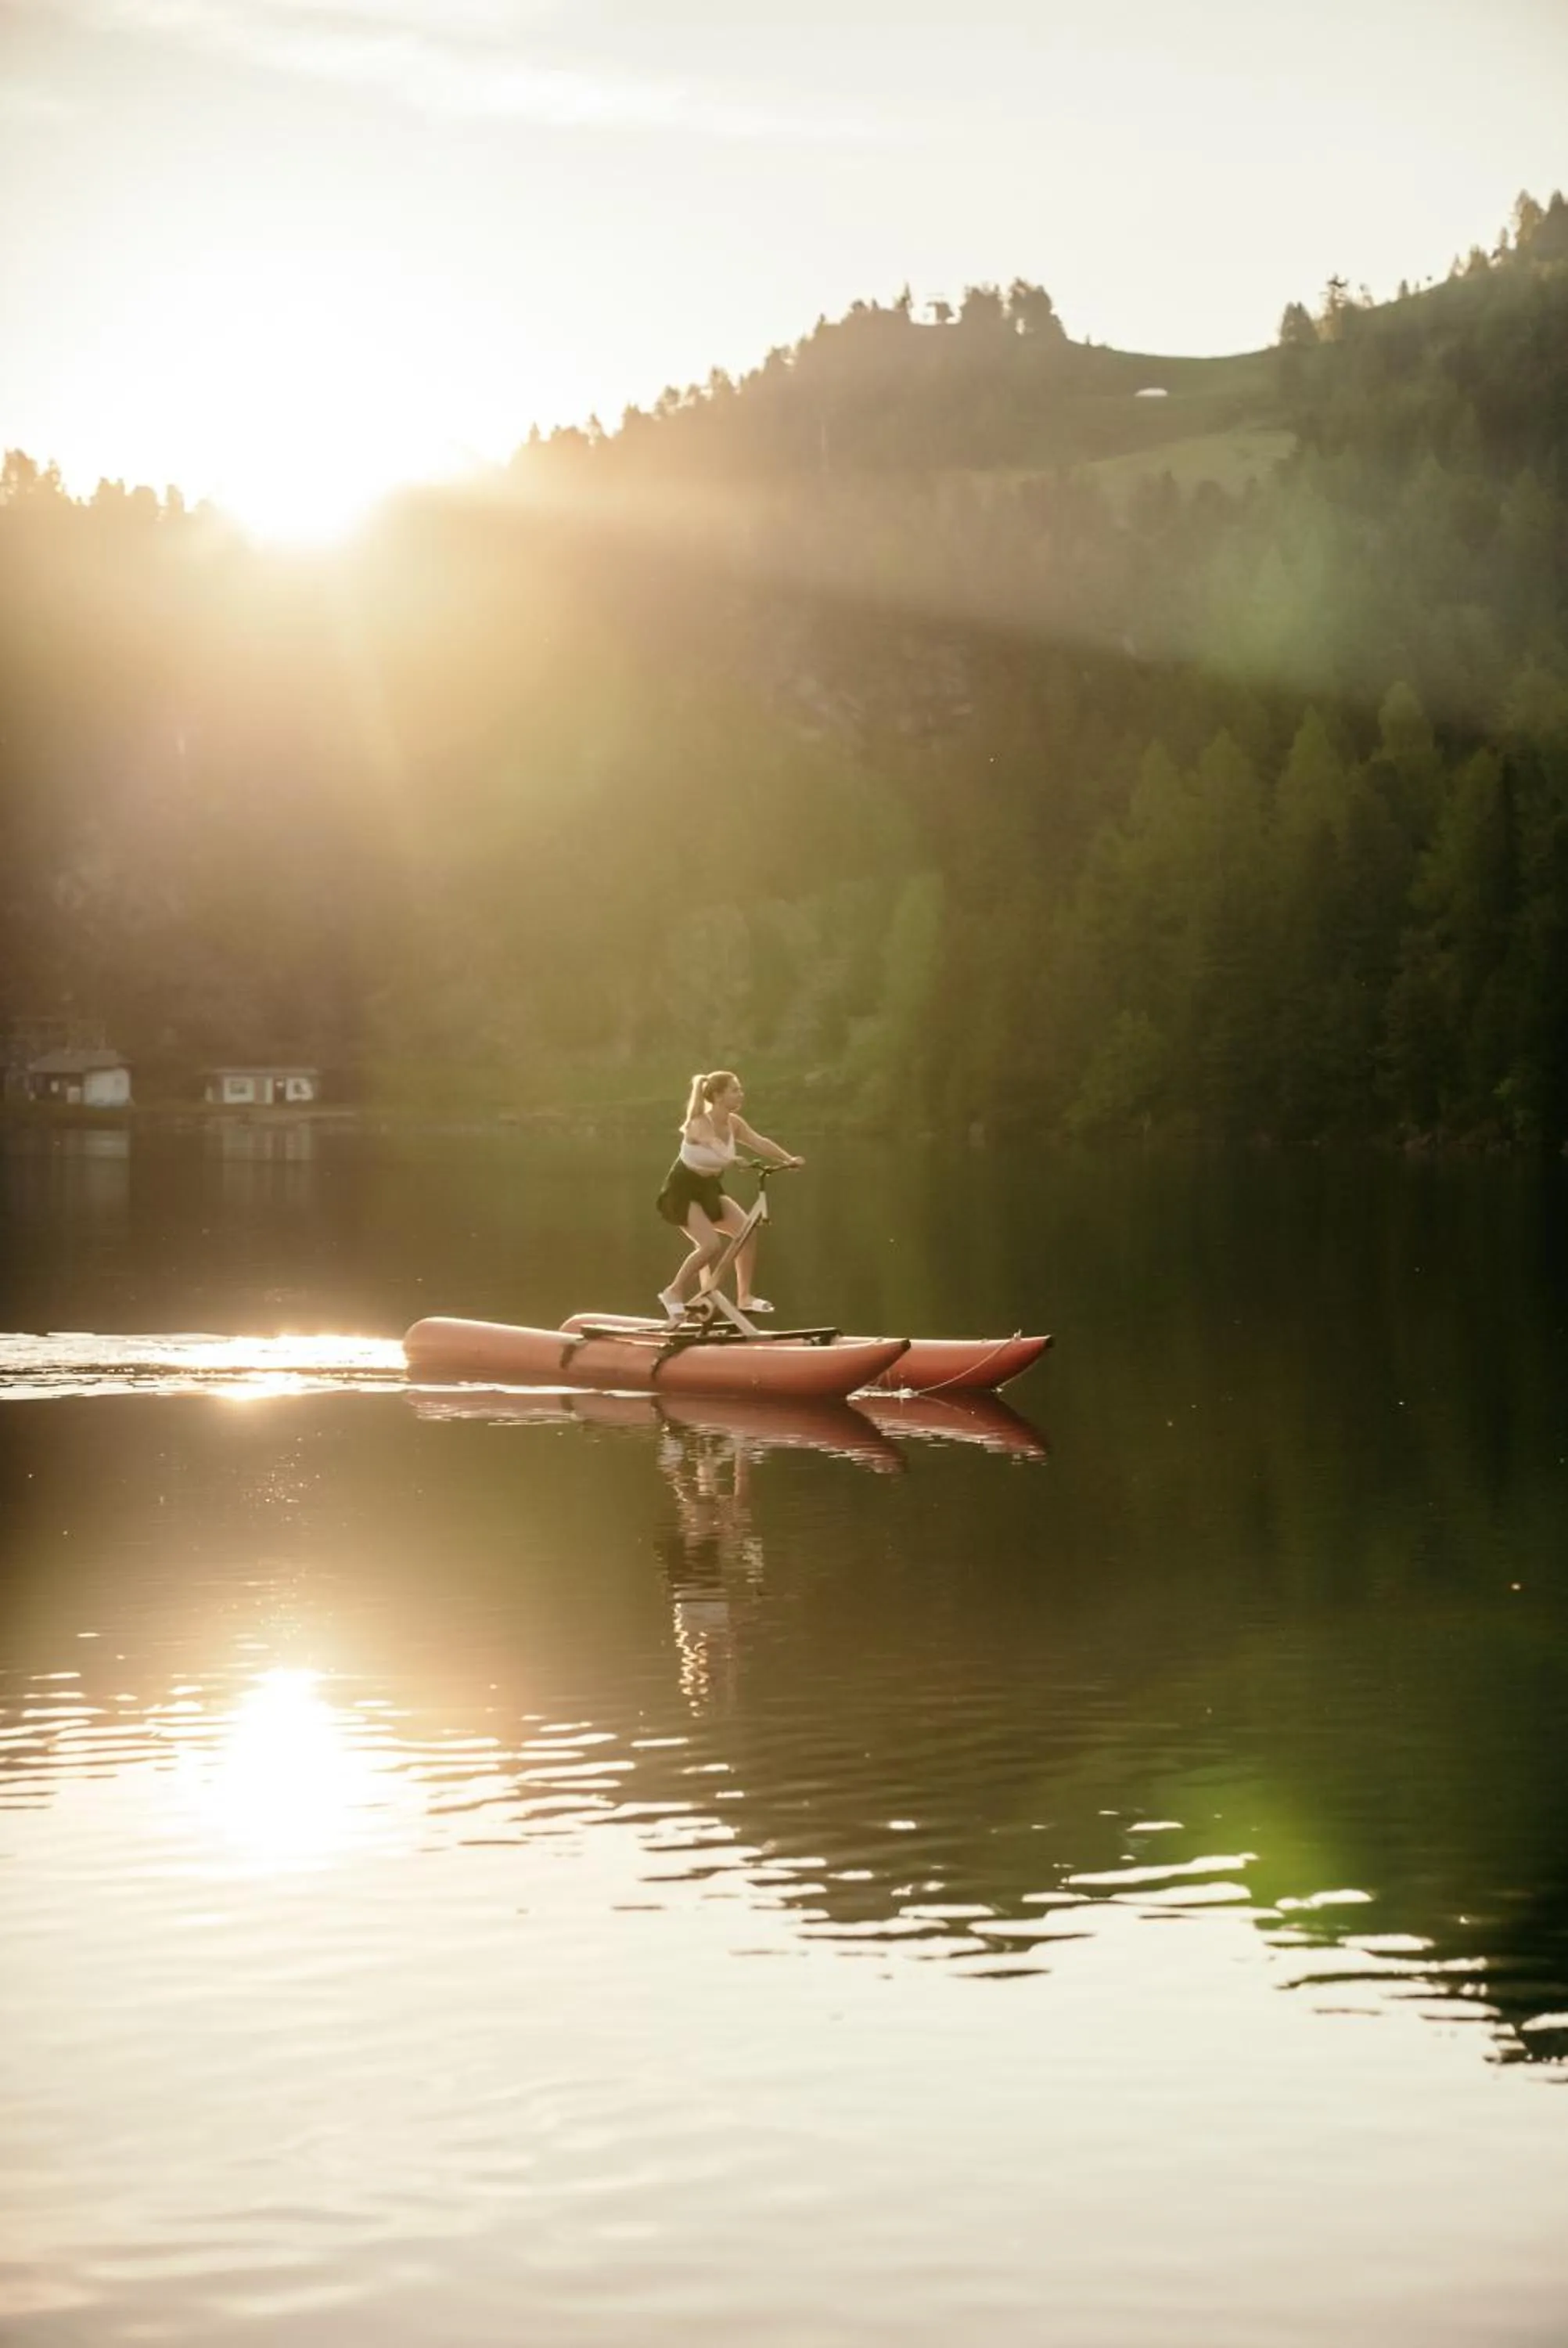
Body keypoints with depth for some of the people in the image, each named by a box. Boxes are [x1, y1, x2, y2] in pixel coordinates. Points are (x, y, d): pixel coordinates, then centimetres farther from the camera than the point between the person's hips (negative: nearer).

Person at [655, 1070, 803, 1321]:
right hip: (683, 1191, -8)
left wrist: (789, 1160, -27)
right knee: (712, 1244, -22)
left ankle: (744, 1297, 0)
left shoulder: (733, 1123, -3)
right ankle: (674, 1292, -2)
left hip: (709, 1189, 8)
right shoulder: (700, 1124, -25)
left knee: (747, 1231, -8)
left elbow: (759, 1142, -12)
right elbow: (716, 1147, -46)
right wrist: (734, 1160, -66)